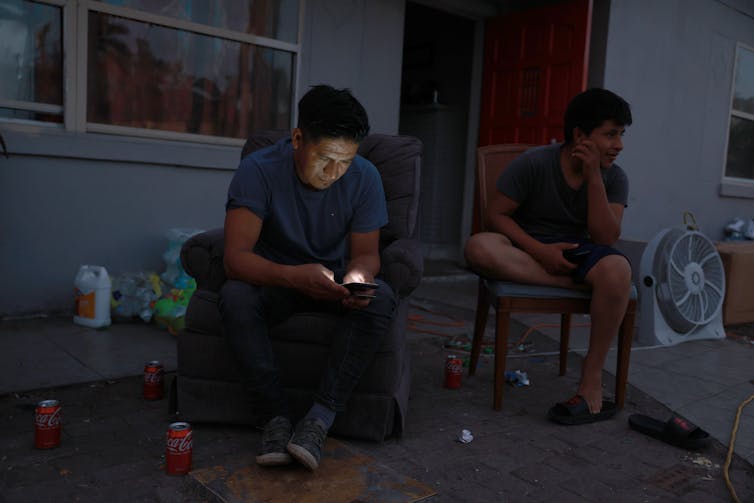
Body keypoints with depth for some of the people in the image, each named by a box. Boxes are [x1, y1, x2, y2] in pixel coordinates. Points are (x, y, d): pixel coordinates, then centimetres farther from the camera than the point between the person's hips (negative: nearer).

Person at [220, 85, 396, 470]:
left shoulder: (364, 177, -13)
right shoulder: (259, 170, -21)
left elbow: (366, 253, -7)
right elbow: (235, 257, -28)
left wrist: (356, 278, -33)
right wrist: (294, 276, -48)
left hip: (334, 281, 2)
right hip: (274, 279, -1)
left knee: (381, 298, -30)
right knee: (235, 297, -33)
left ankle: (320, 418, -27)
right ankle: (274, 417, -24)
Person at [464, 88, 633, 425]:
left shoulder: (613, 177, -2)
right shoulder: (534, 163, -10)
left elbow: (606, 239, -12)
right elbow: (496, 214, -10)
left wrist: (593, 177, -19)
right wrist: (539, 250, -24)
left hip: (579, 251, 2)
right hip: (528, 249, -1)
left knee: (617, 268, -35)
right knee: (479, 248, -35)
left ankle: (592, 376, -21)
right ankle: (575, 283, -27)